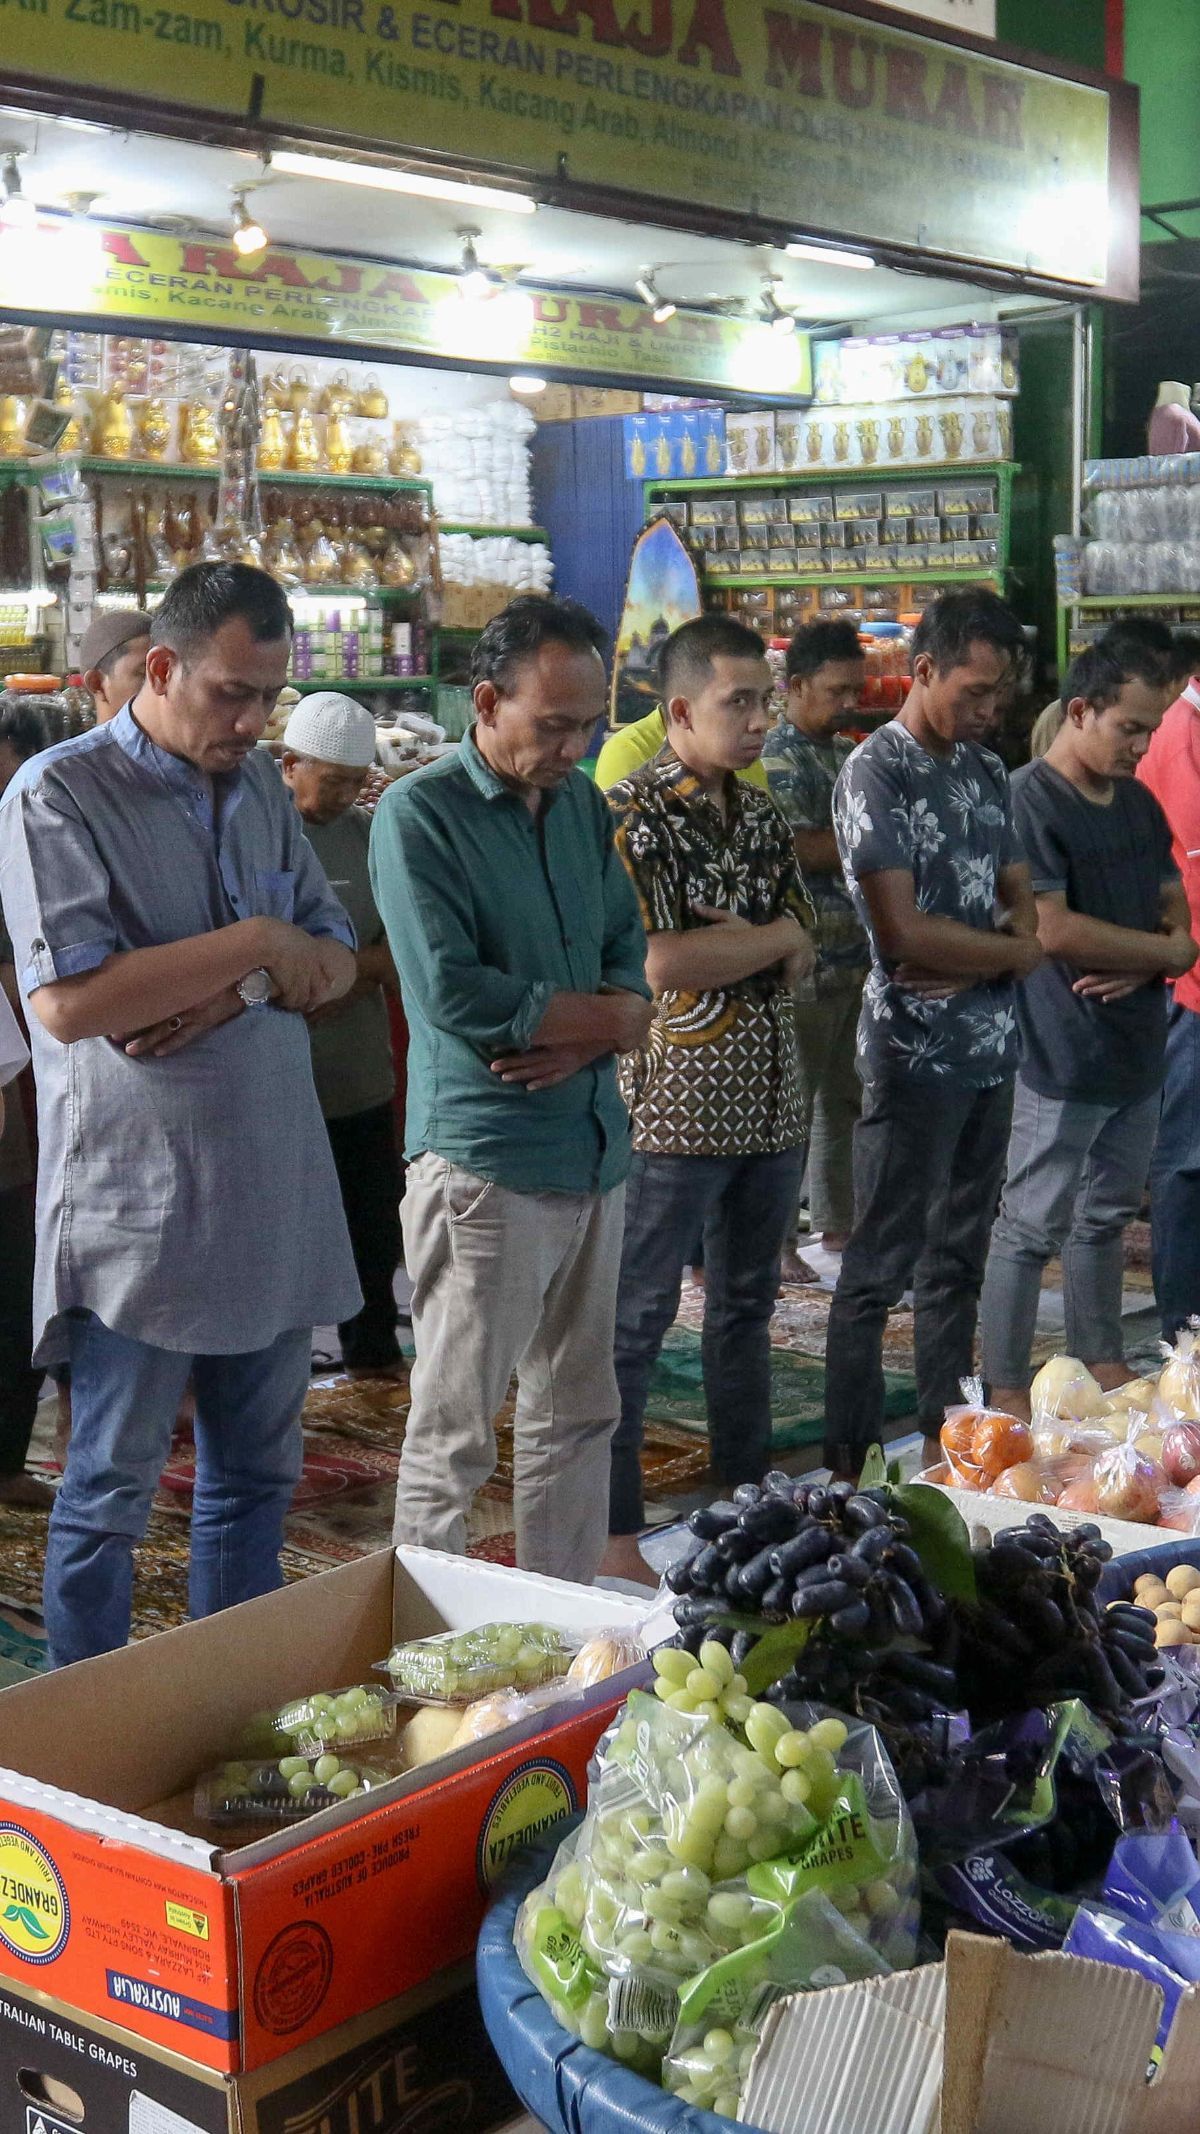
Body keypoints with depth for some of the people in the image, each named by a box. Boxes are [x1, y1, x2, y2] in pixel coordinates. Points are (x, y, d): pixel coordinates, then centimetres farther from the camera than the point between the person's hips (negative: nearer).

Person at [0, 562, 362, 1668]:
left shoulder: (260, 786, 11)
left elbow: (335, 959, 9)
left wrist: (240, 992, -12)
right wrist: (253, 943, -16)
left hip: (275, 1192, 7)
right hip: (135, 1204, -7)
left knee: (257, 1475, 15)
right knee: (109, 1497, 4)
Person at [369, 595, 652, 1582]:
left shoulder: (582, 804, 13)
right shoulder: (420, 814, -9)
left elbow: (629, 950, 11)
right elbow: (451, 990, -19)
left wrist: (587, 1034, -12)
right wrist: (604, 1012, -7)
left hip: (593, 1151, 7)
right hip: (484, 1159, -7)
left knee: (578, 1416, 15)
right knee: (454, 1436, -1)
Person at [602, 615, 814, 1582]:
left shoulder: (762, 814, 11)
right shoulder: (632, 814, -12)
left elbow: (803, 956, 8)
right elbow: (659, 964, -22)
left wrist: (713, 948, -12)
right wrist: (772, 937, -8)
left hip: (769, 1103, 8)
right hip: (675, 1109, -7)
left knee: (747, 1306, 17)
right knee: (636, 1320, 0)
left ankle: (747, 1494, 30)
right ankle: (614, 1532, 8)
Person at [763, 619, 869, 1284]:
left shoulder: (850, 756, 16)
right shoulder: (777, 757, -11)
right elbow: (807, 849, -19)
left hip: (856, 955, 8)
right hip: (806, 961, -8)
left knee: (844, 1101, 14)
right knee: (793, 1103, -2)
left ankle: (835, 1230, 24)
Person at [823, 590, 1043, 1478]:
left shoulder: (987, 771, 12)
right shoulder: (877, 774, -10)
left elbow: (1022, 901, 11)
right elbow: (902, 929, -17)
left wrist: (971, 965, -10)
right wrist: (1014, 948, -4)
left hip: (993, 1046, 7)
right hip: (916, 1053, -7)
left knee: (960, 1260, 14)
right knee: (880, 1267, -2)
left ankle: (946, 1437, 24)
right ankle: (855, 1460, 6)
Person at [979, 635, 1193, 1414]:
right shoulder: (1031, 801, -14)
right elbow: (1055, 931, -23)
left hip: (1136, 1050, 8)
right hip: (1062, 1057, -8)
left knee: (1107, 1216, 19)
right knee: (1032, 1229, 1)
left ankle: (1102, 1361, 31)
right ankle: (1006, 1390, 10)